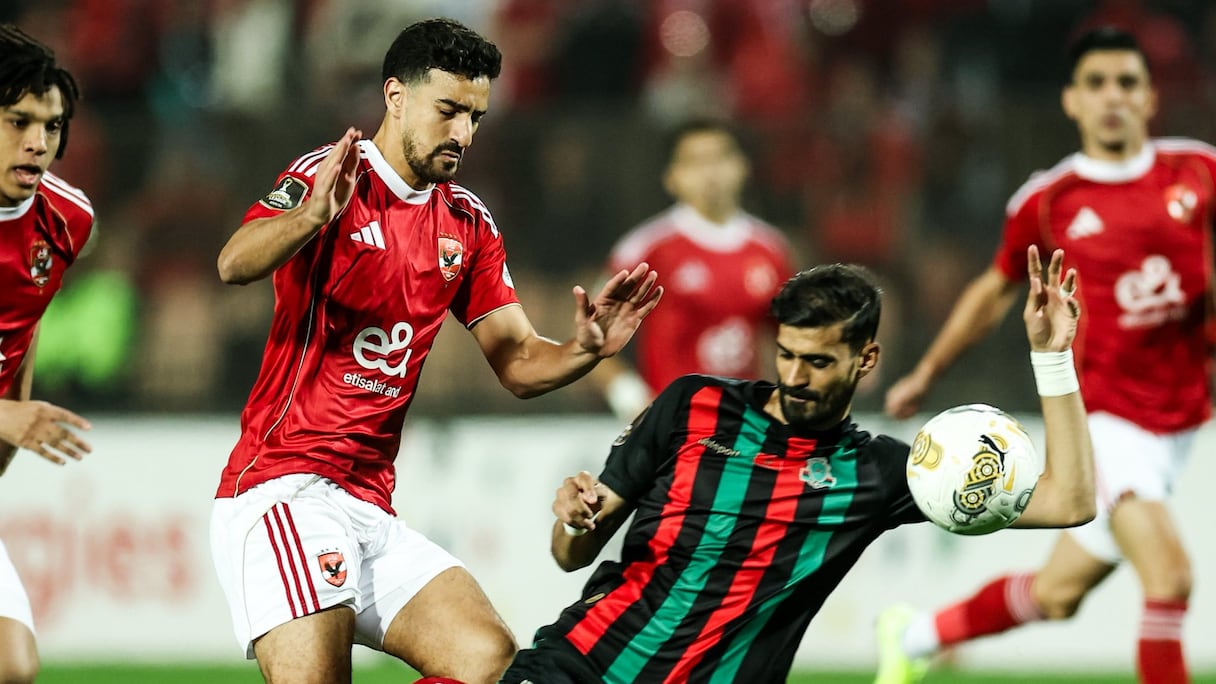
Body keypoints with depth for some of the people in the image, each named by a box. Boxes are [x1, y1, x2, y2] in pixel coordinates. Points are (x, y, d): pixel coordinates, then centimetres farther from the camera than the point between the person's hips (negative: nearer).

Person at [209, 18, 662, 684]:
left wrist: (585, 349, -9)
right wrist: (312, 216, -46)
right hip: (282, 490, -7)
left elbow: (519, 364, 14)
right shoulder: (331, 179, -6)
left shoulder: (468, 223, 14)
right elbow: (234, 264, -25)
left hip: (370, 506, 7)